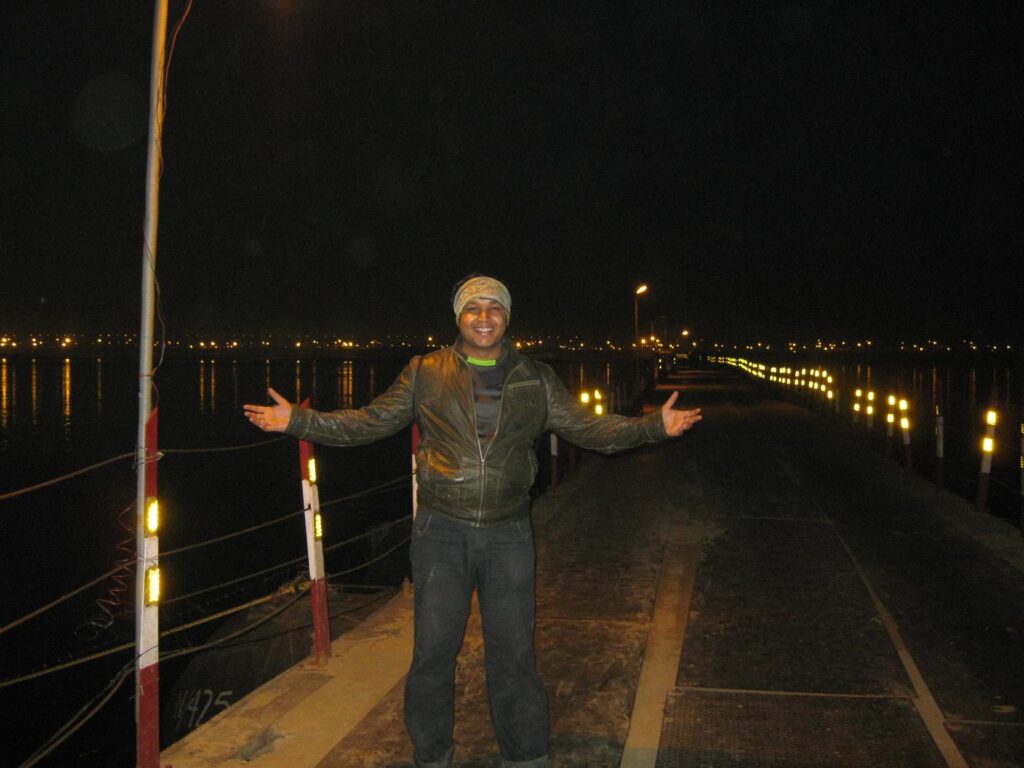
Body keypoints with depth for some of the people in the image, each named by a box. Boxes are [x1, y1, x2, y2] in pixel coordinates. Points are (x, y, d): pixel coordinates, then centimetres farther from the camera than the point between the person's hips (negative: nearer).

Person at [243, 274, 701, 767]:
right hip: (441, 532, 0)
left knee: (513, 652, 9)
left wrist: (654, 427, -3)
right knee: (433, 651, 8)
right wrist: (297, 421, -6)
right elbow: (370, 422, 3)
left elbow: (586, 427, 7)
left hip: (508, 535, 1)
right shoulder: (424, 373, 3)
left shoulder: (536, 380, 6)